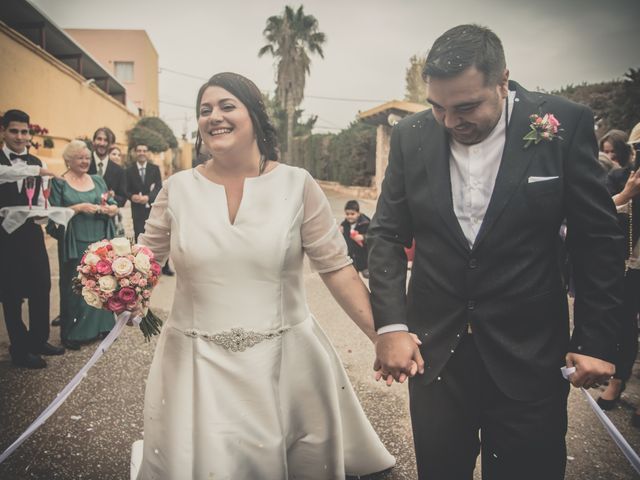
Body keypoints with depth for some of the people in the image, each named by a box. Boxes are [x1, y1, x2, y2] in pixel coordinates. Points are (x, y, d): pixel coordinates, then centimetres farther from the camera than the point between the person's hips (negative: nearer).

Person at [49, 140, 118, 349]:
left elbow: (114, 206, 10)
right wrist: (78, 208, -16)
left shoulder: (98, 180, 13)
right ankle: (72, 334, 10)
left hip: (100, 241, 4)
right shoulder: (59, 183, 1)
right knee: (75, 287, 0)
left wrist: (111, 209, -11)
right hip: (75, 244, -4)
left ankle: (101, 325, 20)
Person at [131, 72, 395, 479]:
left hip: (285, 358, 0)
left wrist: (384, 336, -10)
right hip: (197, 361, 1)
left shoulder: (296, 185, -6)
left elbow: (337, 268, -5)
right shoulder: (179, 188, 0)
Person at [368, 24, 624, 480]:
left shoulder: (565, 123, -8)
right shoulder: (412, 135, -3)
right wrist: (390, 325, -8)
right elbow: (388, 235, 1)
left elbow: (599, 240, -3)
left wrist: (597, 340, -4)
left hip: (529, 354, -2)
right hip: (433, 349, 2)